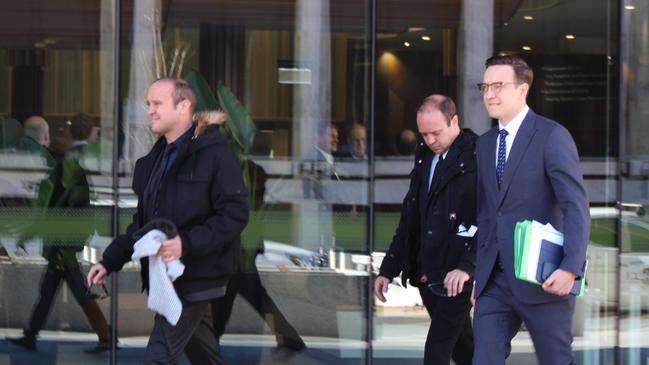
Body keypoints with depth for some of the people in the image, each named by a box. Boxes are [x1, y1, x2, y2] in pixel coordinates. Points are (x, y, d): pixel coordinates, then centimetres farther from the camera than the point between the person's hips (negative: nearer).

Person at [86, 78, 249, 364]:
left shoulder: (214, 153, -12)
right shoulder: (155, 159, 14)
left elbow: (235, 214, -19)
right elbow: (142, 221, 20)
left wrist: (186, 243, -28)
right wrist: (109, 261, 10)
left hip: (195, 278, -8)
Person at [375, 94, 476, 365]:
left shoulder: (478, 157, -11)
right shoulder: (424, 157, 13)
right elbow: (409, 218, 18)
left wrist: (467, 266, -27)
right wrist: (388, 269, 16)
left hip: (456, 275, -7)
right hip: (425, 273, 7)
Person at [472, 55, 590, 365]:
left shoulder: (552, 136, -7)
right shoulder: (484, 144, 14)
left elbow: (576, 207, -14)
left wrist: (571, 268, -25)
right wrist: (479, 273, 16)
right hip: (494, 281, 6)